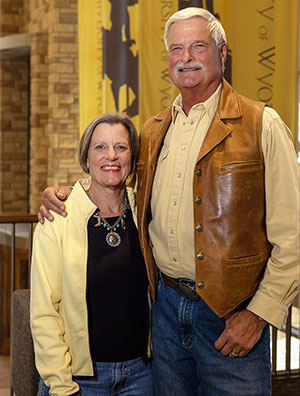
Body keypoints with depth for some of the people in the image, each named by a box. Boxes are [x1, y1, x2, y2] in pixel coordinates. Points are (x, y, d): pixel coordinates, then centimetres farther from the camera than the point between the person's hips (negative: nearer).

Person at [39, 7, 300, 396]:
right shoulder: (152, 131, 10)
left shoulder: (261, 124, -7)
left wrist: (259, 313, -14)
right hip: (167, 304, 5)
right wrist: (66, 194, 7)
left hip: (231, 313, -5)